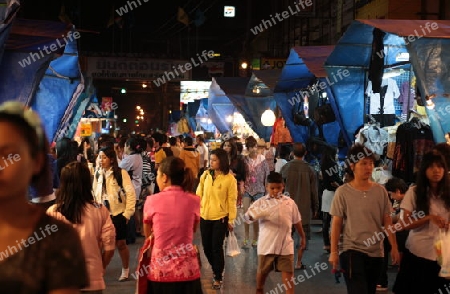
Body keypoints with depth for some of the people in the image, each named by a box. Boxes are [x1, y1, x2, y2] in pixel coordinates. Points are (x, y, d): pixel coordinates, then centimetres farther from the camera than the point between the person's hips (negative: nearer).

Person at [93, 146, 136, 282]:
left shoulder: (121, 173, -11)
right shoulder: (98, 173, 3)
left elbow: (130, 193, -11)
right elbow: (94, 193, 9)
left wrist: (127, 213, -11)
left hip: (118, 214, -3)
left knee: (120, 243, 6)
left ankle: (125, 269, 25)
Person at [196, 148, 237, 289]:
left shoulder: (229, 178, -10)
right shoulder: (205, 175, 1)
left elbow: (232, 200, -6)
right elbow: (199, 194, 7)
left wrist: (231, 219, -5)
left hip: (220, 217, -4)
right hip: (204, 216, 4)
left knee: (216, 247, -1)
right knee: (206, 247, 12)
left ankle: (218, 277, 15)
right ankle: (216, 269, 37)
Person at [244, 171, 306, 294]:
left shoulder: (290, 202, 3)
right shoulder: (260, 202, -5)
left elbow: (297, 221, 13)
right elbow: (247, 216, -12)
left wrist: (303, 237, 19)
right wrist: (251, 216, -35)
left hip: (285, 244, 1)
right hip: (266, 245, -1)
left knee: (288, 273, -2)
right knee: (263, 271, 15)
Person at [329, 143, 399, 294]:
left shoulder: (380, 191, 2)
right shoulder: (343, 192, -7)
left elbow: (387, 222, 7)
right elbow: (336, 223, -5)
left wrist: (394, 247, 4)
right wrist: (334, 251, -7)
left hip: (376, 252, 4)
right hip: (352, 251, -4)